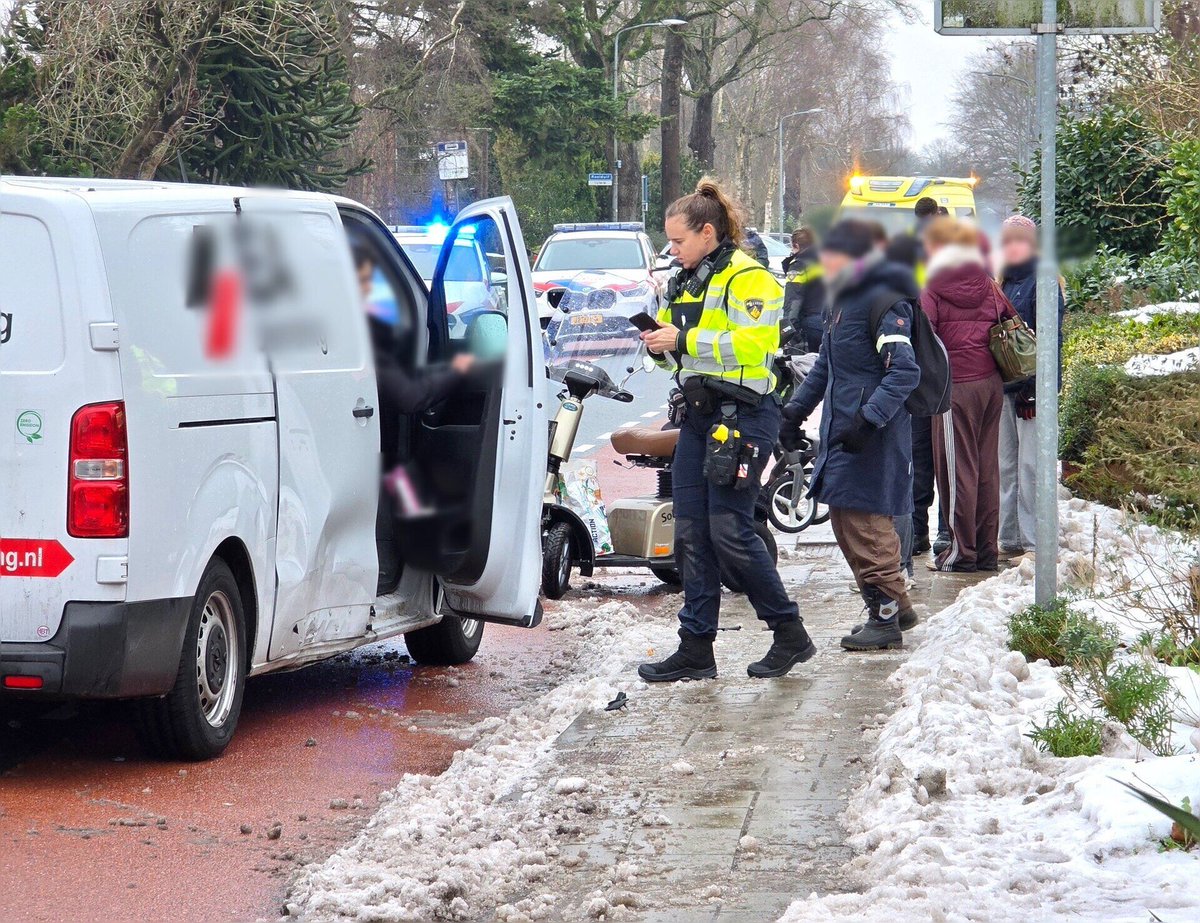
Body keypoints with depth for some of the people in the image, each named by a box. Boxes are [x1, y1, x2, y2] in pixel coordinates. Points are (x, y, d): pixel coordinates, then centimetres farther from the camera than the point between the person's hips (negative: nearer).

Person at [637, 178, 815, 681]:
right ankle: (696, 648, 7)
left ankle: (790, 634, 2)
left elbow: (755, 343, -22)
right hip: (698, 412, 9)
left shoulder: (747, 277, -9)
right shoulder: (687, 282, 19)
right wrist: (660, 344, 5)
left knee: (729, 531, -11)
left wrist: (686, 340, -21)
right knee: (690, 533, 4)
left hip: (743, 413, -9)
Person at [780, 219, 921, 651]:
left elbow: (905, 371, -22)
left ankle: (886, 617, -2)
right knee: (844, 522, 12)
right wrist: (797, 409, 27)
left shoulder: (884, 302, -14)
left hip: (873, 437, -10)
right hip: (841, 431, 10)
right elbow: (825, 366, 30)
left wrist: (868, 419, -27)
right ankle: (895, 607, 21)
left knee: (865, 524, -8)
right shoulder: (843, 300, 18)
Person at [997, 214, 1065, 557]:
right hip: (1003, 386, 8)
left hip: (1030, 387, -8)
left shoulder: (1042, 282, -7)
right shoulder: (1003, 284, 17)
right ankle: (1010, 538, 15)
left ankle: (1033, 540, -6)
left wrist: (1035, 386, -19)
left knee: (1030, 465, -8)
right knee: (1006, 465, 10)